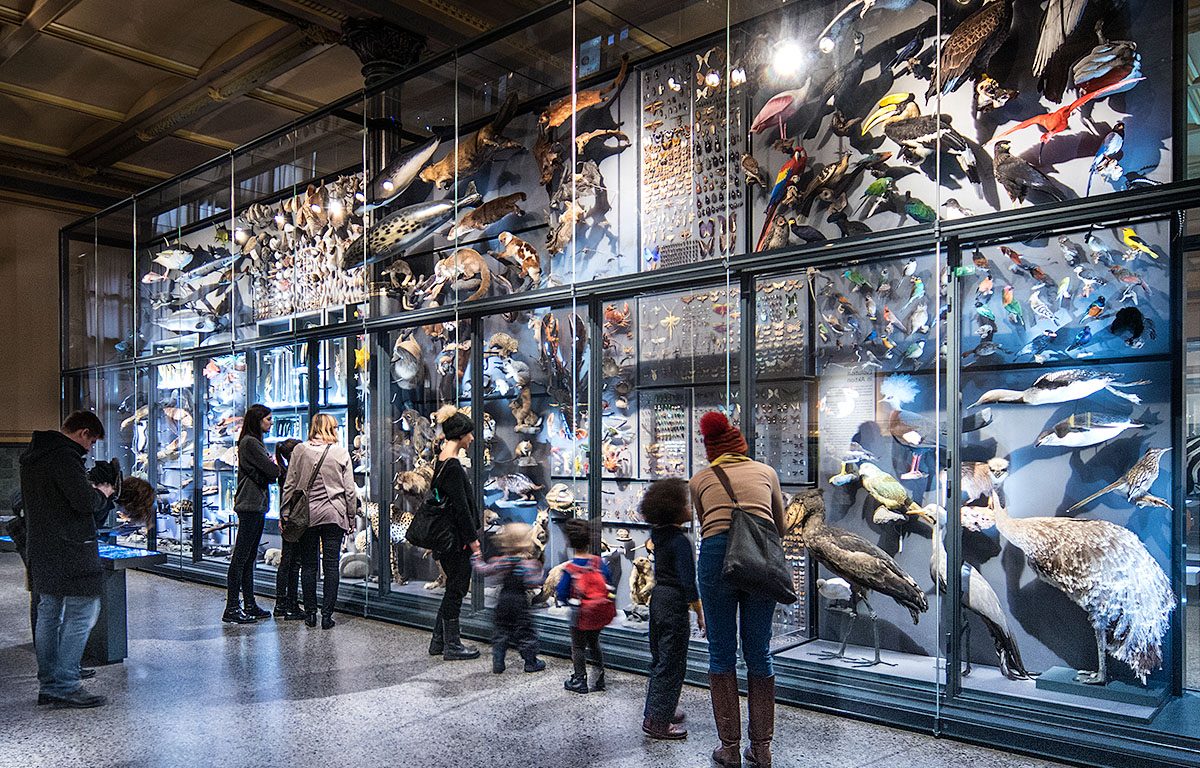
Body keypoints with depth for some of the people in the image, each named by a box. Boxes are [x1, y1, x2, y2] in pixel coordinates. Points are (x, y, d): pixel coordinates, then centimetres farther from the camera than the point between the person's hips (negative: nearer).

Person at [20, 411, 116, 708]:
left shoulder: (31, 457, 16)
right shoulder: (64, 457, -16)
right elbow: (85, 502, -22)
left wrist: (90, 490, 15)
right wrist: (102, 493, -2)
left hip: (40, 548, 10)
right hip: (70, 550, -10)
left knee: (49, 614, 14)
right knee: (82, 614, -5)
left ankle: (48, 685, 21)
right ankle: (65, 687, -3)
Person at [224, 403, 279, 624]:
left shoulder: (254, 442, 20)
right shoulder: (250, 442, -11)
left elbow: (267, 473, 16)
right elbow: (272, 470, -15)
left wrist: (276, 467, -2)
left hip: (255, 506, 10)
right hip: (250, 505, -10)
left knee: (249, 557, 12)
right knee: (241, 557, -6)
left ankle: (249, 605, 18)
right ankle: (231, 609, -2)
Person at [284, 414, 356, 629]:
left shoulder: (300, 450, 0)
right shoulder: (341, 452, -2)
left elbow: (289, 486, 1)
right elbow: (350, 490, 0)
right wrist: (351, 518, 9)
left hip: (306, 515, 1)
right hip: (334, 515, -1)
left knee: (308, 565, 10)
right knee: (331, 566, 3)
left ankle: (310, 613, 15)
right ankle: (327, 615, 4)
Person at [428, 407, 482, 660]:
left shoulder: (440, 461, 10)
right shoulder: (453, 466, -20)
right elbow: (460, 506, -20)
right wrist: (473, 539, -14)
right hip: (456, 536, -10)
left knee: (454, 587, 17)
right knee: (457, 588, 2)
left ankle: (438, 641, 25)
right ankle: (452, 646, 13)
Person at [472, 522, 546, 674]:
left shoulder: (500, 561, -4)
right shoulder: (528, 563, -16)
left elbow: (483, 570, 0)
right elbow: (532, 583, -23)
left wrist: (476, 556, 14)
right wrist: (538, 572, -7)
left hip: (503, 600, 4)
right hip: (520, 600, -4)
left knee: (501, 629, 13)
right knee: (525, 631, 8)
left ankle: (498, 662, 13)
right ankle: (531, 662, 16)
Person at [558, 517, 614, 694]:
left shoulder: (570, 568, -18)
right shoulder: (599, 562, -9)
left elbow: (561, 594, -15)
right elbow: (609, 585, -3)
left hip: (581, 614, -4)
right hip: (600, 613, 4)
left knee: (578, 647, 13)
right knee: (594, 644, 23)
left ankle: (579, 680, 20)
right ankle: (599, 678, 26)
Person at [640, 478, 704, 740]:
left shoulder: (658, 535, 4)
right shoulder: (680, 540, -20)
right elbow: (688, 581, -20)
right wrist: (700, 613, -13)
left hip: (657, 598, 9)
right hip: (674, 603, -9)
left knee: (659, 660, 20)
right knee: (672, 664, 2)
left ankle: (655, 711, 31)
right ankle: (658, 721, 7)